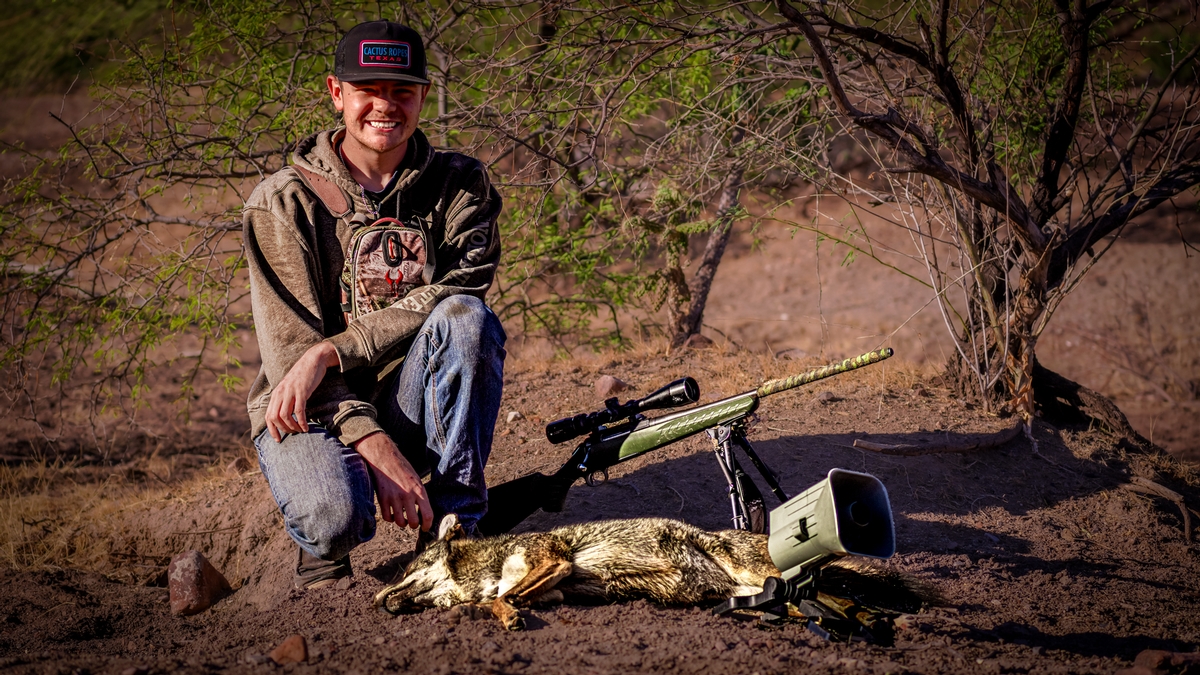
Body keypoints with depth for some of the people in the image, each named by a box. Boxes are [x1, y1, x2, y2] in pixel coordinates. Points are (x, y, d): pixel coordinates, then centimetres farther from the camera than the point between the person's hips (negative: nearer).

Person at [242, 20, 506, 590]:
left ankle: (453, 526, -17)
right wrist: (377, 451, -26)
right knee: (335, 517, -35)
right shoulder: (285, 201, -5)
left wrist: (329, 353, -25)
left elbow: (449, 299, -13)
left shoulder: (460, 186, 2)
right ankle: (323, 543, 5)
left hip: (411, 405, 3)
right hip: (311, 413, -3)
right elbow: (289, 346, -13)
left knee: (466, 318, -28)